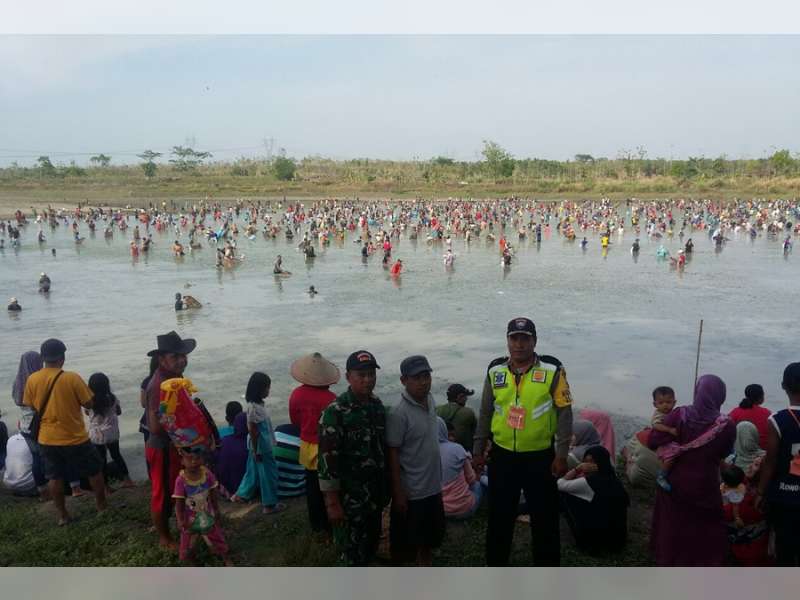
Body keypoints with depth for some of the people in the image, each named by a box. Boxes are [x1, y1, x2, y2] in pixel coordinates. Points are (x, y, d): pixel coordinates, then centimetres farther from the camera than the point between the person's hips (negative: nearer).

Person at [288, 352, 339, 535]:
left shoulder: (296, 394, -9)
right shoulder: (329, 398, -26)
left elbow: (294, 420, 6)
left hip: (307, 446, 5)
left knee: (312, 487, 18)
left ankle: (315, 523, 31)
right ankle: (327, 524, 23)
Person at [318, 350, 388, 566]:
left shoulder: (378, 405, 2)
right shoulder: (335, 411, -20)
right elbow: (327, 459, -19)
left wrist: (385, 487, 13)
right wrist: (332, 502, -18)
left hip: (376, 493, 7)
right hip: (349, 496, -7)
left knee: (372, 542, 21)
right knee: (352, 552, 7)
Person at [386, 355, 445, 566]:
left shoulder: (431, 401, 0)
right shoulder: (398, 413, -23)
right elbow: (392, 454, -18)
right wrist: (398, 493, -17)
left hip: (433, 487, 7)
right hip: (410, 491, -7)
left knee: (430, 537, 22)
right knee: (405, 543, 9)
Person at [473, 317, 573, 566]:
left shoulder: (552, 370, -7)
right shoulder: (495, 371, 2)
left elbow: (564, 413, -5)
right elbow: (485, 413, 9)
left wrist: (561, 455, -8)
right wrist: (478, 449, 9)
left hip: (540, 457, -2)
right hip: (502, 456, 3)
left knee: (545, 518, 9)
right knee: (499, 517, 14)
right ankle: (495, 565, 31)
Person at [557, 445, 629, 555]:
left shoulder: (589, 482, -20)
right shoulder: (614, 479, 1)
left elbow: (560, 484, -8)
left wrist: (577, 469, -9)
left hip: (597, 539, -7)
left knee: (567, 496, 5)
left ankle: (584, 541, 18)